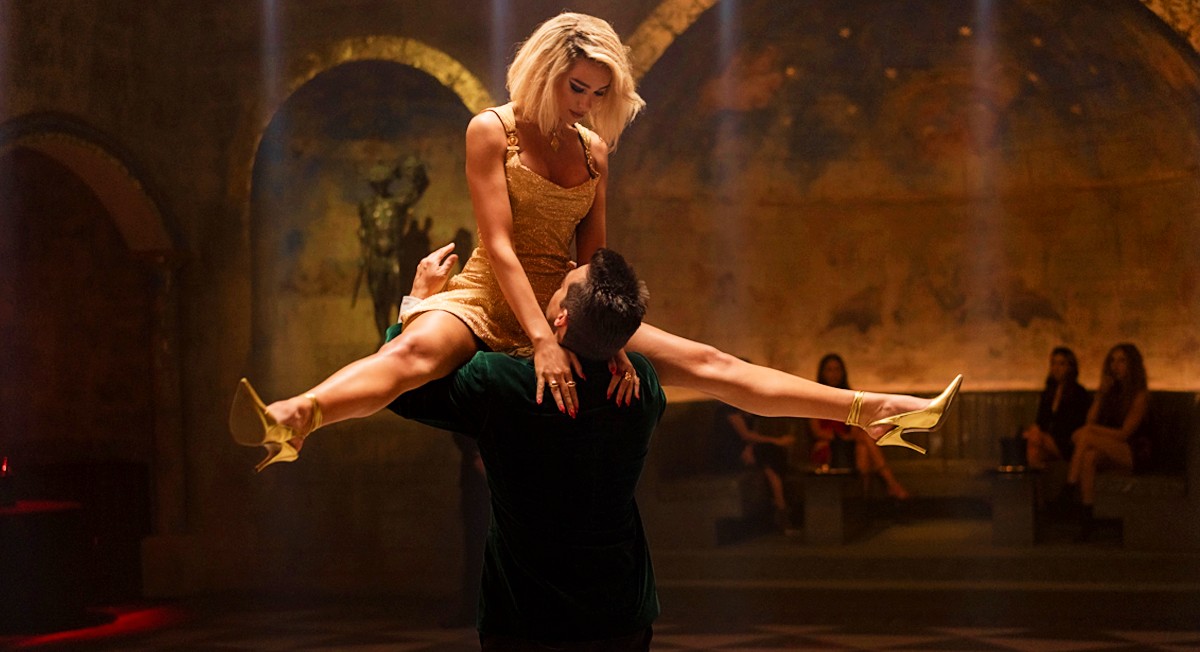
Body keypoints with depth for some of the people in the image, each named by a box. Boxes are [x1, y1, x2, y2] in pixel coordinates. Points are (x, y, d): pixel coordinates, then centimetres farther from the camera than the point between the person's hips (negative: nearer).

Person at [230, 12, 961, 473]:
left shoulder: (594, 151, 8)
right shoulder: (493, 131, -7)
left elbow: (593, 258, 4)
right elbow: (500, 246, -17)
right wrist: (542, 341, -29)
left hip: (565, 307, 5)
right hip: (490, 300, -5)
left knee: (705, 362, -4)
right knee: (418, 350, -40)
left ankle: (874, 413, -6)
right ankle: (292, 422, -67)